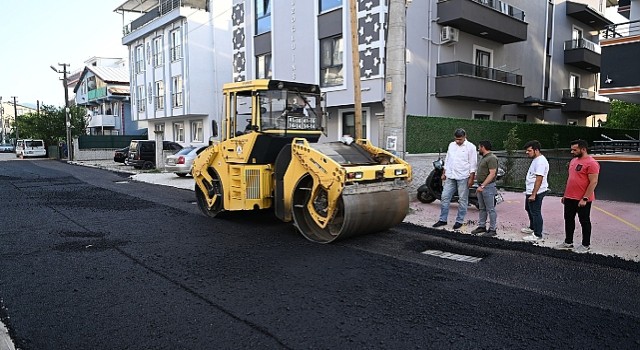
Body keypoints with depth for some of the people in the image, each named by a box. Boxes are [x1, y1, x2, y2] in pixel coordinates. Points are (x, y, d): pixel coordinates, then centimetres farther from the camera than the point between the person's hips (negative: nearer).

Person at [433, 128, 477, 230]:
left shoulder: (470, 147, -5)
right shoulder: (451, 145, 10)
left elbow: (473, 164, -6)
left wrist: (471, 178, -11)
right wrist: (444, 173, 14)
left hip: (463, 177, -5)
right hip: (450, 176, 5)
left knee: (462, 200, 3)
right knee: (445, 197, 3)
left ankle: (459, 221, 13)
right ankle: (442, 219, 12)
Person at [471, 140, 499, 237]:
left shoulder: (492, 158, -16)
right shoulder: (483, 157, 15)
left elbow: (492, 174, -22)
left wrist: (482, 186, -25)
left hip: (488, 186, -10)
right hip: (481, 186, 10)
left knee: (490, 209, -3)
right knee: (482, 208, 15)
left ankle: (492, 229, 3)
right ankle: (481, 226, 23)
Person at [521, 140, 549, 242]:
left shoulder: (540, 161, -22)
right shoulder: (536, 160, 12)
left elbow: (539, 179, -27)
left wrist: (533, 194, -28)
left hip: (536, 192, -11)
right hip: (530, 191, 11)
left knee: (536, 213, -4)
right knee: (529, 209, 25)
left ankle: (537, 235, 5)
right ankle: (532, 228, 42)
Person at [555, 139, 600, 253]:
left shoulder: (591, 163, -16)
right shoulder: (573, 161, 11)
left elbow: (593, 182, -19)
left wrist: (585, 199, -21)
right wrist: (565, 194, 17)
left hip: (582, 200, -8)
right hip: (569, 198, 8)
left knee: (584, 222, 5)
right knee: (569, 220, 14)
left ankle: (586, 245, 18)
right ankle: (568, 242, 26)